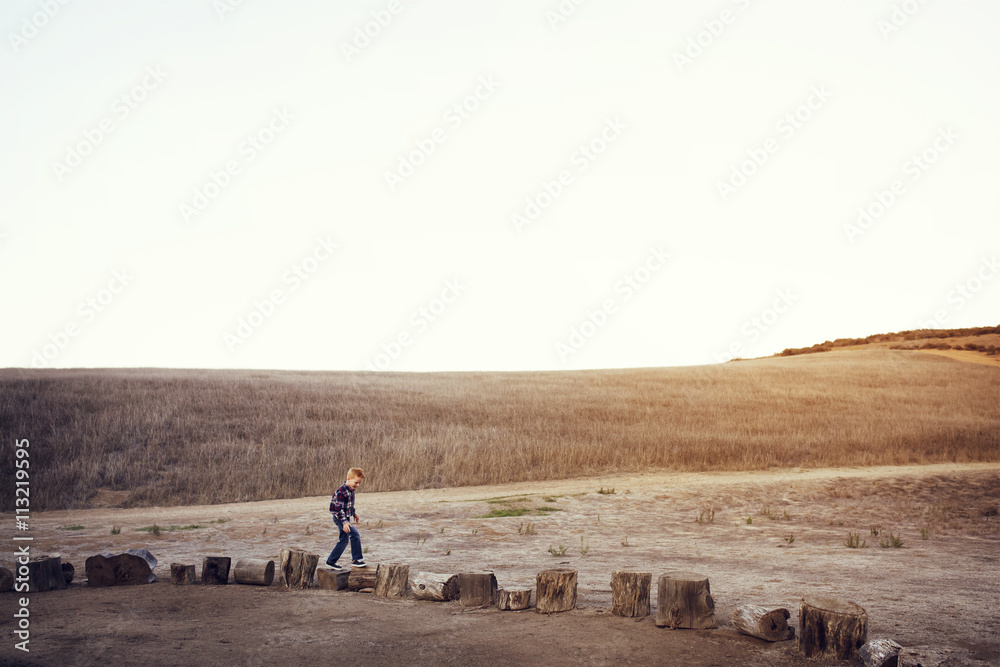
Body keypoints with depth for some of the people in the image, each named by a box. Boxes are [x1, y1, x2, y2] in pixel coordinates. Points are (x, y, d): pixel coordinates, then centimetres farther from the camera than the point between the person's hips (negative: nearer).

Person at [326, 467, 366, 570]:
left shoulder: (351, 490, 5)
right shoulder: (341, 491, -24)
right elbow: (338, 508, -27)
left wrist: (354, 513, 29)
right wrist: (344, 522, -32)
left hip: (346, 517, 10)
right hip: (339, 518, -10)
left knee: (344, 540, 14)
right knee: (355, 534, -19)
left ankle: (331, 561, 23)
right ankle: (356, 559, -14)